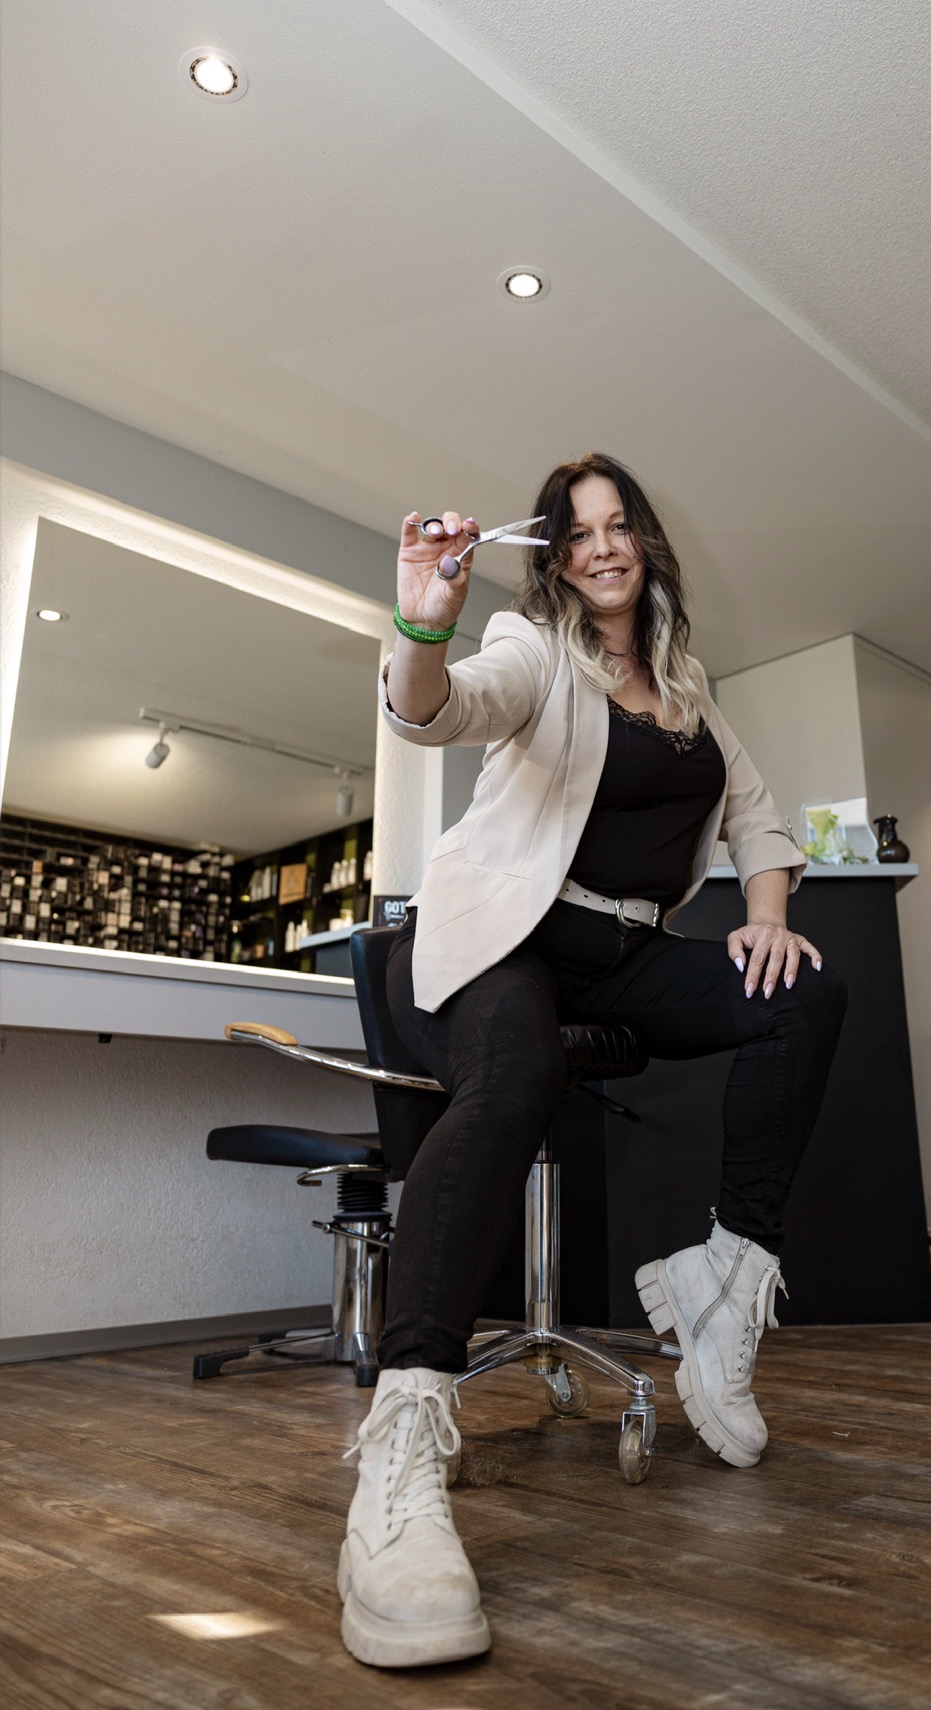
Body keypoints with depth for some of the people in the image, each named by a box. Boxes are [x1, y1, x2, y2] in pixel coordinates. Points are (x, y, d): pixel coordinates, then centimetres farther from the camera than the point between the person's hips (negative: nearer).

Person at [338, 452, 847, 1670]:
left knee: (808, 996, -15)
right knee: (516, 1079, -38)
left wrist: (767, 912, -1)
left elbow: (754, 810, 18)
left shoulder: (686, 682, 19)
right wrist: (424, 630, -43)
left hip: (623, 953, 6)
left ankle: (727, 1279, -10)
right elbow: (441, 711, -21)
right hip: (496, 930, -6)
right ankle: (404, 1441, -41)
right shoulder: (533, 651, 1)